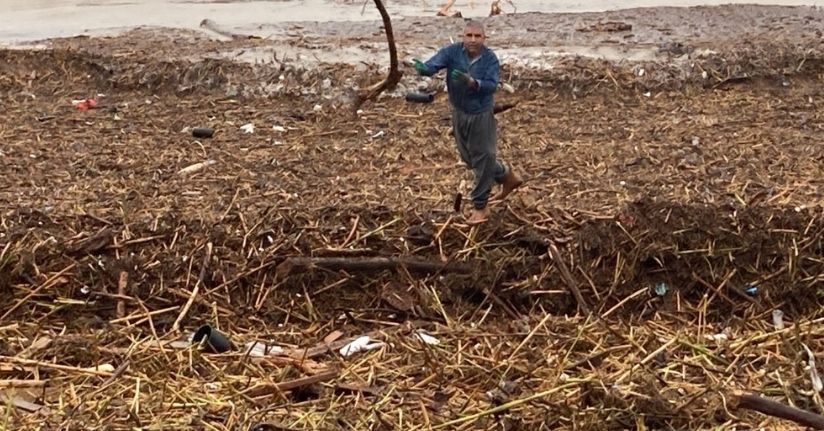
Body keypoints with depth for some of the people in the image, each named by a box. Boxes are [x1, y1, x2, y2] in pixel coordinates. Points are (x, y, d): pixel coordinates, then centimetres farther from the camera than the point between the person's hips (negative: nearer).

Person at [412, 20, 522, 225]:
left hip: (481, 115, -4)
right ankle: (507, 176, 42)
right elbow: (435, 63, -27)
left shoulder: (490, 59, -15)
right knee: (469, 158, 19)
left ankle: (480, 207, 14)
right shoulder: (452, 51, -12)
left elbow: (492, 85, -27)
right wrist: (423, 68, -51)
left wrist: (472, 82, -45)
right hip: (459, 114, 4)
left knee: (482, 159, 1)